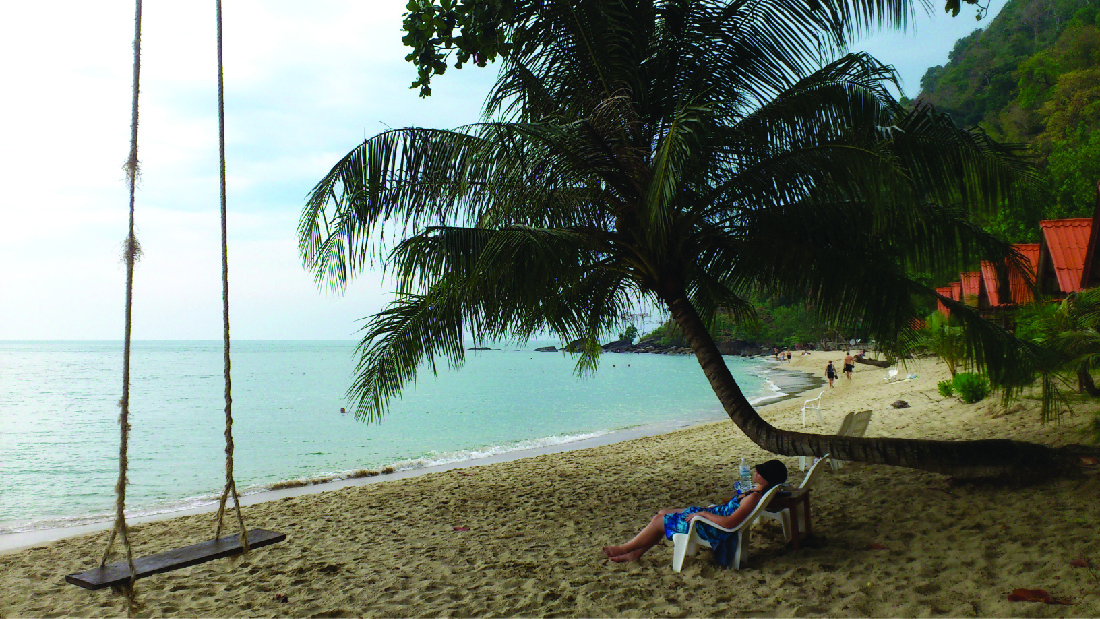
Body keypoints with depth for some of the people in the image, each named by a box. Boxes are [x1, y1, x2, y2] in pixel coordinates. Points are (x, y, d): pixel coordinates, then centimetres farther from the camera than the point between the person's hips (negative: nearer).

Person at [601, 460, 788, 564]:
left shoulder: (755, 496, -27)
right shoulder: (756, 491, 3)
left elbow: (730, 522, -34)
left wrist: (702, 513, -23)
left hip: (711, 527, -10)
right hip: (713, 514, 10)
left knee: (659, 521, -3)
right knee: (663, 513, 13)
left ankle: (625, 548, 15)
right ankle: (636, 553, 17)